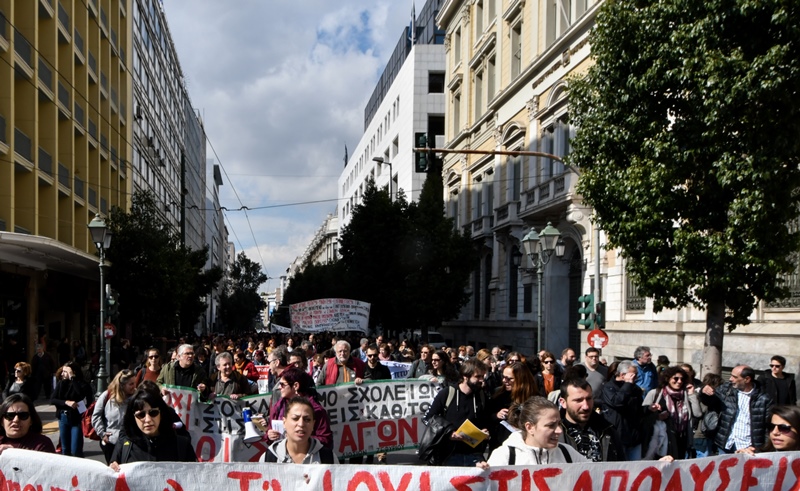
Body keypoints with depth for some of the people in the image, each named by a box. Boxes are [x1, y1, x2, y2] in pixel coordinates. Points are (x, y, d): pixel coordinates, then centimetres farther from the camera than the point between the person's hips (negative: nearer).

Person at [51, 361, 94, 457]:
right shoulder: (61, 383, 3)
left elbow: (82, 395, -26)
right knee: (65, 449, 15)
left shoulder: (82, 384, -9)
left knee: (76, 450, -7)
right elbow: (52, 400, 0)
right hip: (63, 418, 5)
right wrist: (66, 402, -18)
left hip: (77, 419, -5)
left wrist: (72, 378, -20)